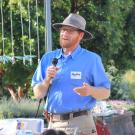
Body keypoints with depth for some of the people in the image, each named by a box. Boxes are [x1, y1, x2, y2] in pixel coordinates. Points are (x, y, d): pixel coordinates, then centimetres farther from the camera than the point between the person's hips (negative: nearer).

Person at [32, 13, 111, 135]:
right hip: (54, 124, 4)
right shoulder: (48, 58, 11)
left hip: (80, 124, -3)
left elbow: (105, 92, 0)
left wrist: (90, 90, -20)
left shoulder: (92, 59, 1)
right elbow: (38, 94, 10)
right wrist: (47, 80, -9)